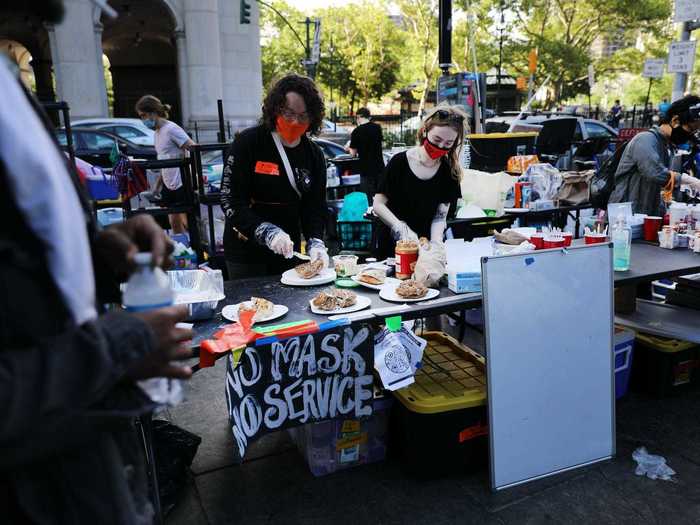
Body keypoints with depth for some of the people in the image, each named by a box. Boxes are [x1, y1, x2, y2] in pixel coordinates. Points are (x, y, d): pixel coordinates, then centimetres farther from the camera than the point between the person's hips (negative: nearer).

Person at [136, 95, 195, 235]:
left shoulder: (171, 129, -14)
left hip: (182, 183, -9)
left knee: (186, 223, -4)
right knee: (174, 223, 10)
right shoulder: (157, 132, 14)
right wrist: (157, 186, 19)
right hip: (168, 184, 9)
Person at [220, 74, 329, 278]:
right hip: (246, 252, -4)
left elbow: (315, 207, 1)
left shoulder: (314, 155, 2)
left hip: (287, 252, 4)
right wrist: (268, 233, -28)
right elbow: (230, 201, -16)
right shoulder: (247, 143, -12)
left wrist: (315, 243, -17)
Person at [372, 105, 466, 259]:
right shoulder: (400, 162, -13)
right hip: (392, 244, -2)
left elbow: (440, 217, -5)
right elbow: (378, 205, -10)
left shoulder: (449, 172, -5)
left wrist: (435, 245, -21)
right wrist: (401, 228, -23)